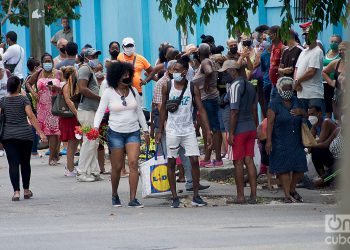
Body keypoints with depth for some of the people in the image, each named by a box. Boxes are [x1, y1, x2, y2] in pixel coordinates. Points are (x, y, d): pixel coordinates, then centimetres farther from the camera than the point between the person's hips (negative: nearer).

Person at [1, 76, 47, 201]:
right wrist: (40, 132, -8)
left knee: (13, 163, -3)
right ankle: (26, 191, 22)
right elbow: (31, 116, -10)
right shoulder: (24, 100, -4)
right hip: (25, 134, -1)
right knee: (25, 163, 13)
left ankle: (16, 191, -14)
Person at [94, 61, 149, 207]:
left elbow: (139, 112, 16)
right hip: (115, 133, -2)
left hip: (133, 132, 2)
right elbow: (100, 111, -4)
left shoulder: (133, 91, 8)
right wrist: (95, 127, -20)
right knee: (117, 167, 1)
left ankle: (133, 199, -14)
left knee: (133, 163, -13)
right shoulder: (109, 93, -2)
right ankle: (114, 196, 23)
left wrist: (145, 130, 15)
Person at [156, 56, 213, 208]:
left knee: (194, 161, -5)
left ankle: (196, 197, 4)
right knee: (171, 163, 1)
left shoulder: (193, 88, -3)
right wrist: (160, 131, 5)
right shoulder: (167, 87, -2)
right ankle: (175, 197, 7)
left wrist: (208, 132, -7)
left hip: (188, 130, 0)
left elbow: (201, 110, -2)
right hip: (172, 131, 0)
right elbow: (163, 109, 6)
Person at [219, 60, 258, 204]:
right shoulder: (250, 85, 13)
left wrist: (231, 133, -15)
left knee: (238, 162, -1)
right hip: (251, 128, 8)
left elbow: (234, 111, -17)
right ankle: (253, 195, 4)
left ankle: (240, 196, 1)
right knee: (249, 161, 7)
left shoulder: (235, 86, -13)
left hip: (239, 130, -8)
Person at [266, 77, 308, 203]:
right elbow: (270, 122, -10)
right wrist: (269, 140, -18)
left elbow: (306, 117, 22)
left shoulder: (297, 102, 12)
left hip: (296, 141, 5)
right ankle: (287, 195, 4)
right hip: (280, 143, -5)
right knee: (283, 168, -3)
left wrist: (301, 112, -3)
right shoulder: (274, 104, -5)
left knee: (300, 168, 2)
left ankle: (292, 189, 24)